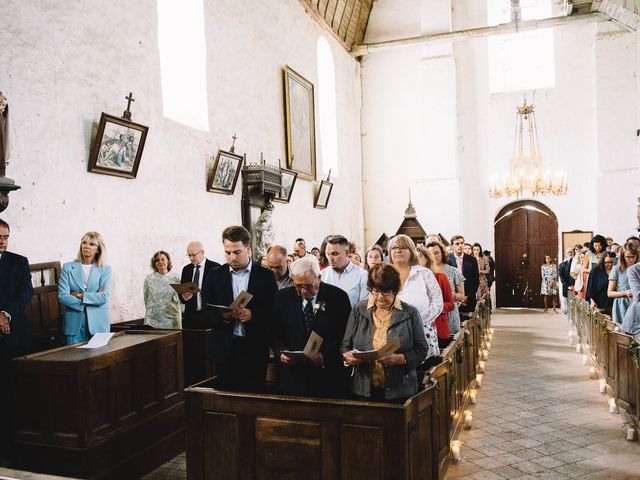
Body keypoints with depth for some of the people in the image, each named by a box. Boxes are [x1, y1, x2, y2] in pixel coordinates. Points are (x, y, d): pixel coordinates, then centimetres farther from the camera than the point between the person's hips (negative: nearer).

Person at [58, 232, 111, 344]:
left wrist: (79, 295, -12)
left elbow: (104, 297, -8)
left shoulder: (105, 269, 4)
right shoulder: (68, 268, 5)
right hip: (74, 323, 0)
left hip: (98, 323, 0)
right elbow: (62, 296, -5)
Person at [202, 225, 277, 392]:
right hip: (225, 350, 1)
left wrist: (253, 315, -16)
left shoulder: (266, 276, 1)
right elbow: (206, 314, 5)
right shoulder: (215, 276, 6)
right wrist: (224, 316, -14)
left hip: (255, 349, -1)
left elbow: (274, 312, 0)